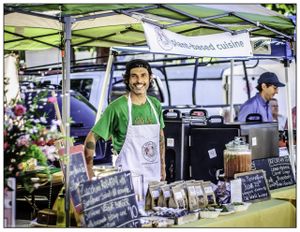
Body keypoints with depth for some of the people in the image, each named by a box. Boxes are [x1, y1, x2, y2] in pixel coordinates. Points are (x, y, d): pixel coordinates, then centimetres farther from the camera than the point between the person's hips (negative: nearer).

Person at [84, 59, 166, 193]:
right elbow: (92, 138, -11)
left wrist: (162, 166, 18)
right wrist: (89, 172, -15)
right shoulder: (117, 107, -13)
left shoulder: (155, 104, 4)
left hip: (154, 176, 6)